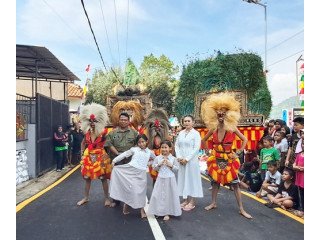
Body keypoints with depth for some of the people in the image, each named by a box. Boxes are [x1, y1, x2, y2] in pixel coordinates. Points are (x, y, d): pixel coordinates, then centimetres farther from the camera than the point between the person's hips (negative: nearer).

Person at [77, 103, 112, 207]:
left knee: (103, 178, 4)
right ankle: (86, 197, 30)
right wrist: (82, 153, 10)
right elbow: (83, 143, 15)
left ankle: (107, 198, 18)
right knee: (87, 177, 14)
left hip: (100, 156, -5)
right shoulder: (87, 132, 2)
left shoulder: (103, 132, -13)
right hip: (88, 156, 5)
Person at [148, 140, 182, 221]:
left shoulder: (173, 158, -5)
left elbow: (177, 169, -1)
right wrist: (159, 164, -14)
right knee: (159, 195, 5)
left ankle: (167, 213, 17)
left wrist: (171, 165, -16)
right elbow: (154, 167, 2)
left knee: (169, 195, 5)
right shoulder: (157, 158, -1)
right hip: (161, 179, 1)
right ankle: (159, 211, 22)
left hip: (170, 179, -1)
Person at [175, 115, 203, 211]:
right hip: (181, 160, 5)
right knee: (183, 178, 9)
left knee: (191, 179, 1)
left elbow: (196, 148, -12)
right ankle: (185, 200, 21)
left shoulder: (196, 133, -5)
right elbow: (176, 145, 9)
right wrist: (179, 157, -5)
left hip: (191, 160, -5)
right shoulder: (181, 133, 10)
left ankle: (192, 202, 11)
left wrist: (187, 159, -14)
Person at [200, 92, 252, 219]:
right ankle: (213, 203, 31)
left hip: (229, 159, -3)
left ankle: (241, 209, 13)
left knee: (235, 184, 2)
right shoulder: (213, 128, -3)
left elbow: (245, 140, -2)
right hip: (216, 159, 3)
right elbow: (204, 140, 14)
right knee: (215, 181, 15)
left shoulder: (232, 128, -10)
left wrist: (238, 152, -6)